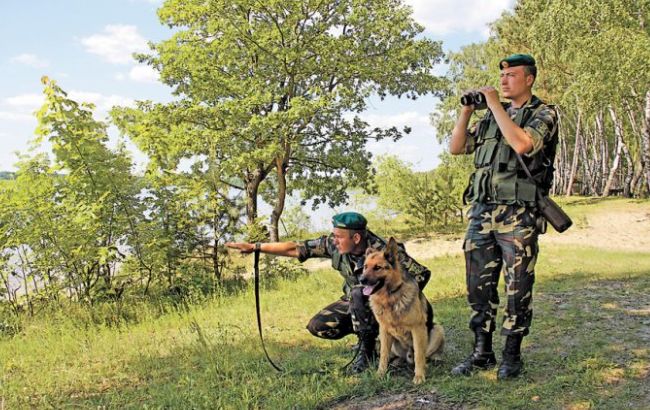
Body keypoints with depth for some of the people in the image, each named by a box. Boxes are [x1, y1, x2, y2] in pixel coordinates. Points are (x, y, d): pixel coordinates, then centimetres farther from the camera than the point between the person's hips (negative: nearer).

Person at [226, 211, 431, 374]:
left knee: (358, 292, -36)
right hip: (354, 302, 6)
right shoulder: (333, 245, -17)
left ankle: (366, 350, -17)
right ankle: (369, 331, 8)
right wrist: (254, 246, -14)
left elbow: (422, 273, -27)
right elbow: (295, 249, -13)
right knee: (318, 326, -13)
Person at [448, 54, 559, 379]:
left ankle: (512, 356, 15)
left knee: (517, 288, 2)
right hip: (481, 212, 6)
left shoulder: (544, 114, 0)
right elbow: (456, 148, 16)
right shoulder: (490, 118, 17)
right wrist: (466, 111, 6)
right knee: (478, 286, 8)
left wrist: (496, 106, -12)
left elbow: (522, 144, -20)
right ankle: (481, 352, 20)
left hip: (518, 215, -5)